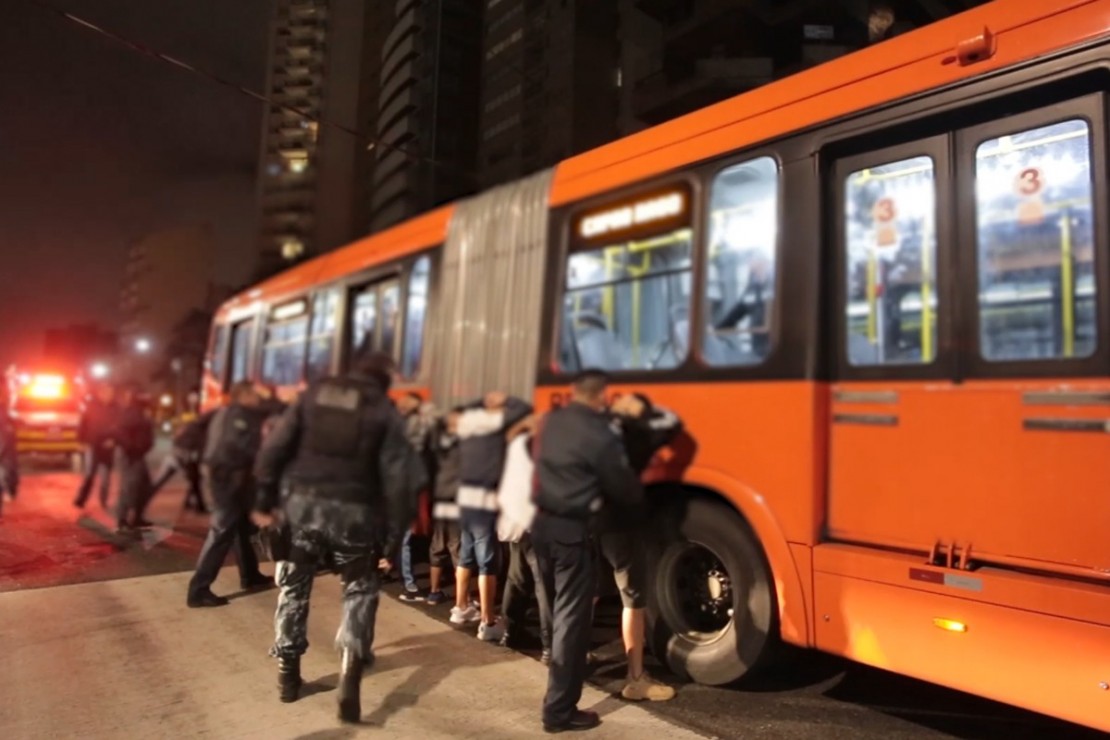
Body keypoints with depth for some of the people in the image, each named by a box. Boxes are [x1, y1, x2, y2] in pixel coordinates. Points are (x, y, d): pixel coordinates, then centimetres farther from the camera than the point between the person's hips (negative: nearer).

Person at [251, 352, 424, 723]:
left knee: (294, 584, 20)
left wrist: (265, 500, 9)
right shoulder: (384, 410, 0)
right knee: (360, 588, 14)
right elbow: (397, 478, -7)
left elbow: (275, 448, 3)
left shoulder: (315, 393, 7)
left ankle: (287, 671, 30)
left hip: (302, 500, 2)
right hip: (353, 510, -2)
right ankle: (350, 674, 0)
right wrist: (392, 537, -1)